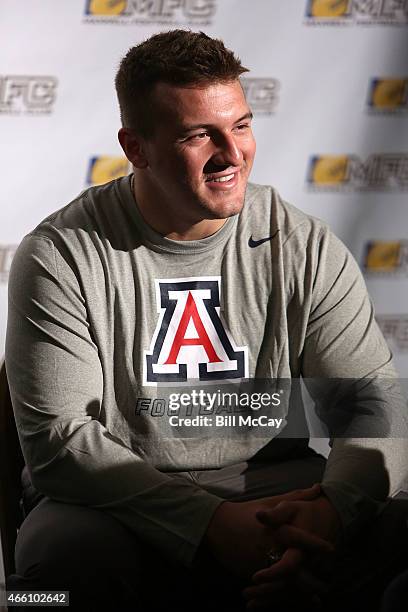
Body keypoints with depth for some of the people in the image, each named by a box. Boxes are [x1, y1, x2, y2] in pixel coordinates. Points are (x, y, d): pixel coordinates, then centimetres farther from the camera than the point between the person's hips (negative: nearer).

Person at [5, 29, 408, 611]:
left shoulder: (307, 248, 4)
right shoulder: (60, 256, -6)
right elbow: (59, 438, -12)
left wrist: (336, 507, -22)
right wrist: (212, 523, -24)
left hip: (276, 489, 2)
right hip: (124, 506, -1)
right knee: (65, 553, -36)